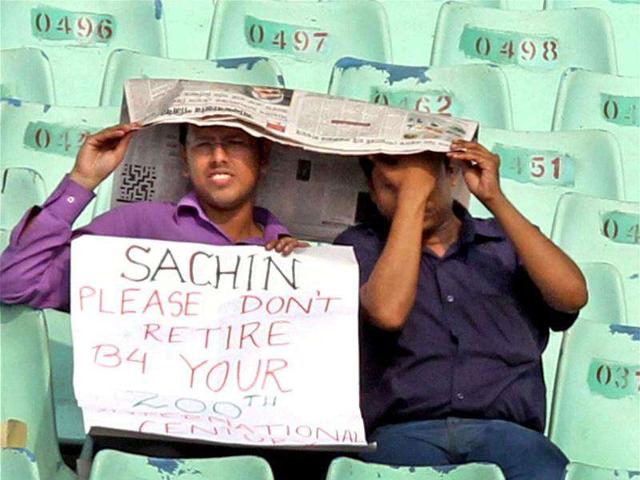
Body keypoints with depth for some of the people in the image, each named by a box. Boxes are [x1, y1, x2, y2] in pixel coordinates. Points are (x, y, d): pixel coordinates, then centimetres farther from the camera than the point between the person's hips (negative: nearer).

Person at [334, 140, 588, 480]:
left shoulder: (506, 242, 19)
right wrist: (412, 195, -2)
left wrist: (494, 199, 0)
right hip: (404, 431, -1)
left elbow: (573, 297, -1)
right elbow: (387, 312, -8)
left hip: (503, 429, 2)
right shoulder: (360, 245, 14)